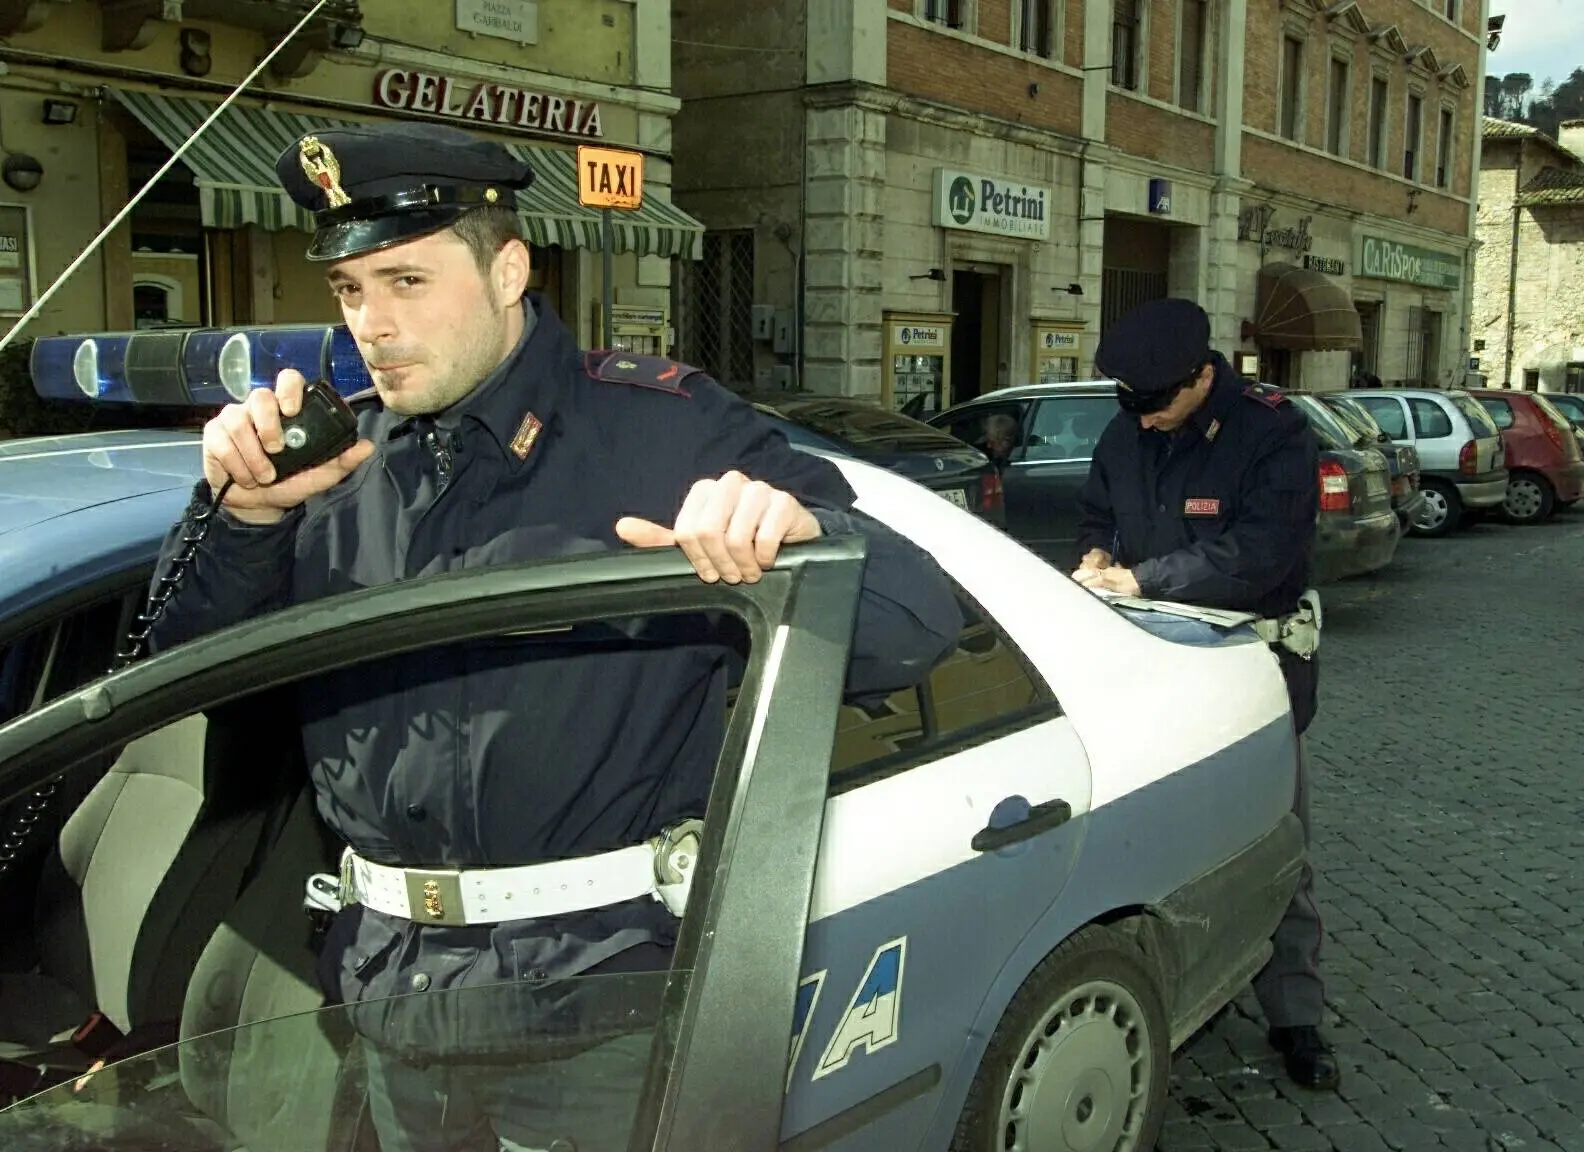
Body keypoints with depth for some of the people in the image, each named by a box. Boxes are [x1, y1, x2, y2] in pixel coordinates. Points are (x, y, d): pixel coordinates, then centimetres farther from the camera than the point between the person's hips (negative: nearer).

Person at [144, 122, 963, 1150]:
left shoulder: (662, 428, -8)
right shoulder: (346, 456, 6)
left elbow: (916, 625, -12)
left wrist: (801, 533, -35)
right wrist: (243, 517, -8)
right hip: (392, 985, 5)